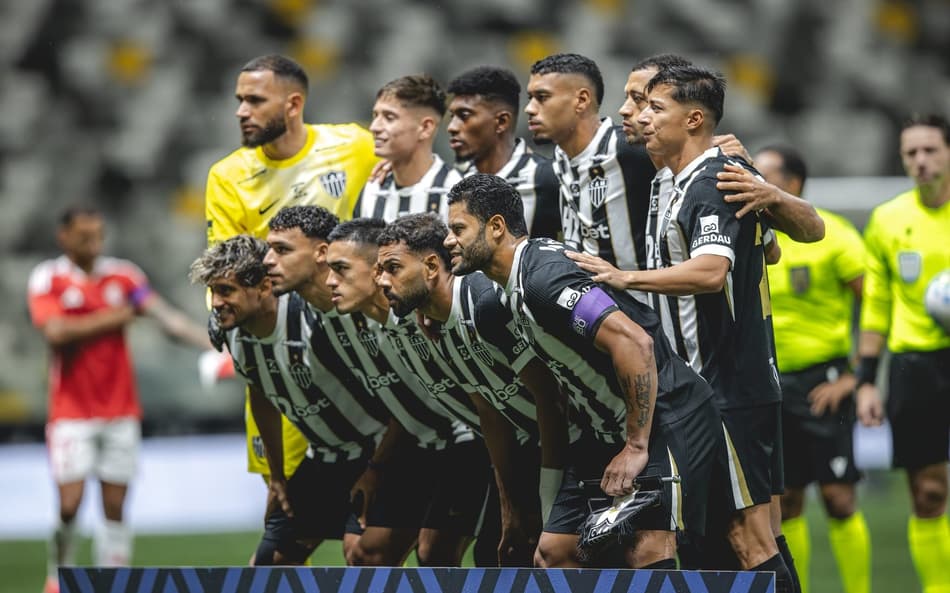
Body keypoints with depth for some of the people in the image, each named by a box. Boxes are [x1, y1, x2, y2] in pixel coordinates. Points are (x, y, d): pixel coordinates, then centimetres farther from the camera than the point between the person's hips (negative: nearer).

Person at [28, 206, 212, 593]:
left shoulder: (123, 276, 4)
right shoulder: (48, 280, -3)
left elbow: (168, 318, -4)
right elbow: (56, 331, -19)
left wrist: (214, 346, -17)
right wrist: (110, 319, -12)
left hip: (120, 411, 3)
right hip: (72, 411, -3)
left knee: (115, 505, 3)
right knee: (70, 502, -8)